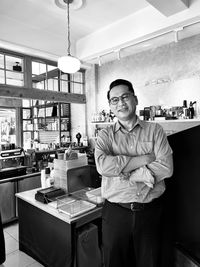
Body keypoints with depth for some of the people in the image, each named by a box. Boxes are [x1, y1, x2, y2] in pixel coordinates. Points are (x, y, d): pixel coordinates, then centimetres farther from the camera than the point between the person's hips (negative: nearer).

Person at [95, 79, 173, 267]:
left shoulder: (154, 130, 0)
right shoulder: (105, 135, 0)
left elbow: (166, 167, -12)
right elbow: (103, 165, -19)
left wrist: (124, 175, -17)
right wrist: (144, 159, -17)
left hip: (150, 211, 0)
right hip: (115, 212, 0)